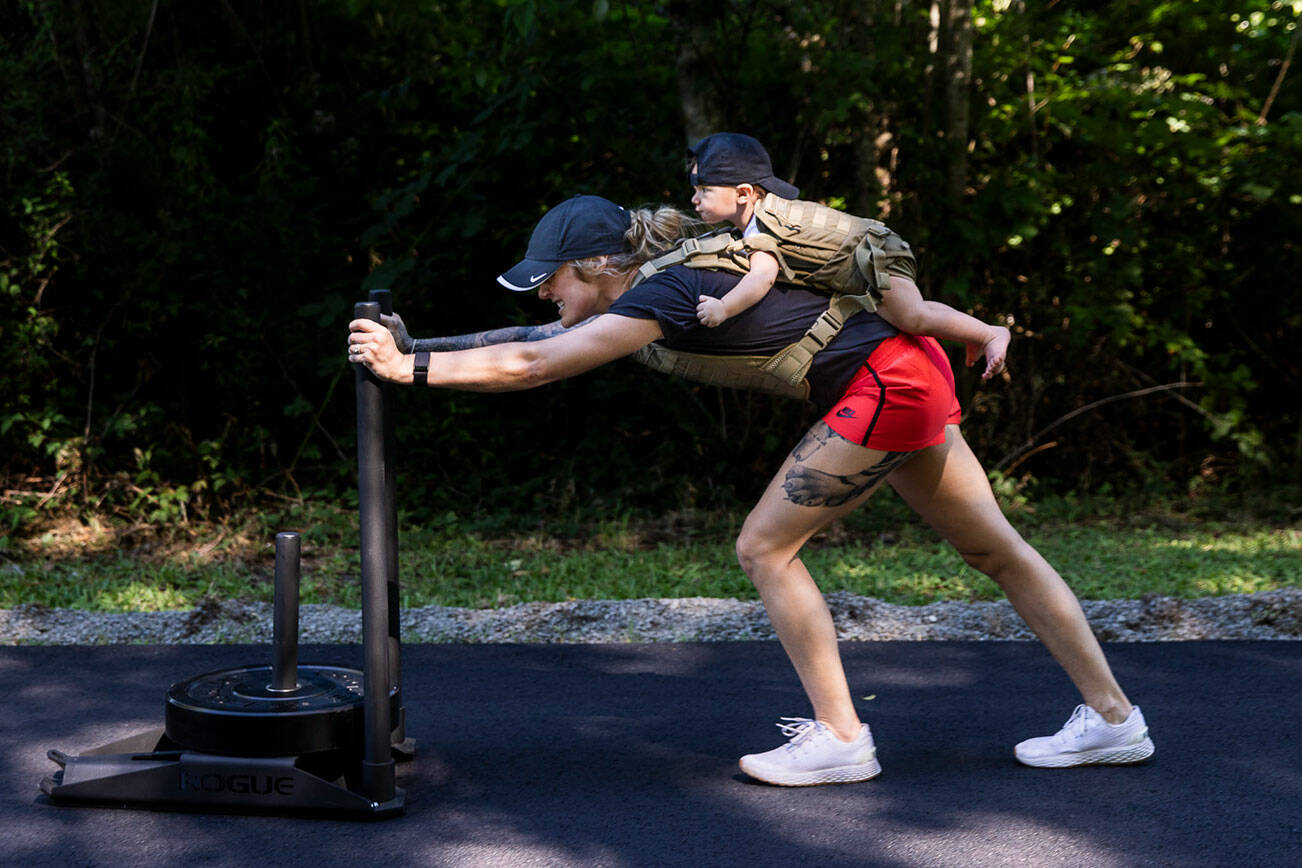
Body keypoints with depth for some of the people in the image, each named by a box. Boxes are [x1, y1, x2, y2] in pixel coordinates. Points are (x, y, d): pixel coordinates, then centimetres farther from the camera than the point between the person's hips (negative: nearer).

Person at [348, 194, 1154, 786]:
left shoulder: (664, 297, -18)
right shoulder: (658, 285, 8)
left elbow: (531, 366, -24)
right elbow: (537, 341, 16)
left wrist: (410, 367, -19)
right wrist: (416, 344, 12)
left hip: (884, 384, -10)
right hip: (909, 374, 10)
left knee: (765, 547, -5)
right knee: (998, 551, 14)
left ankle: (840, 738, 2)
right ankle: (1112, 718, 22)